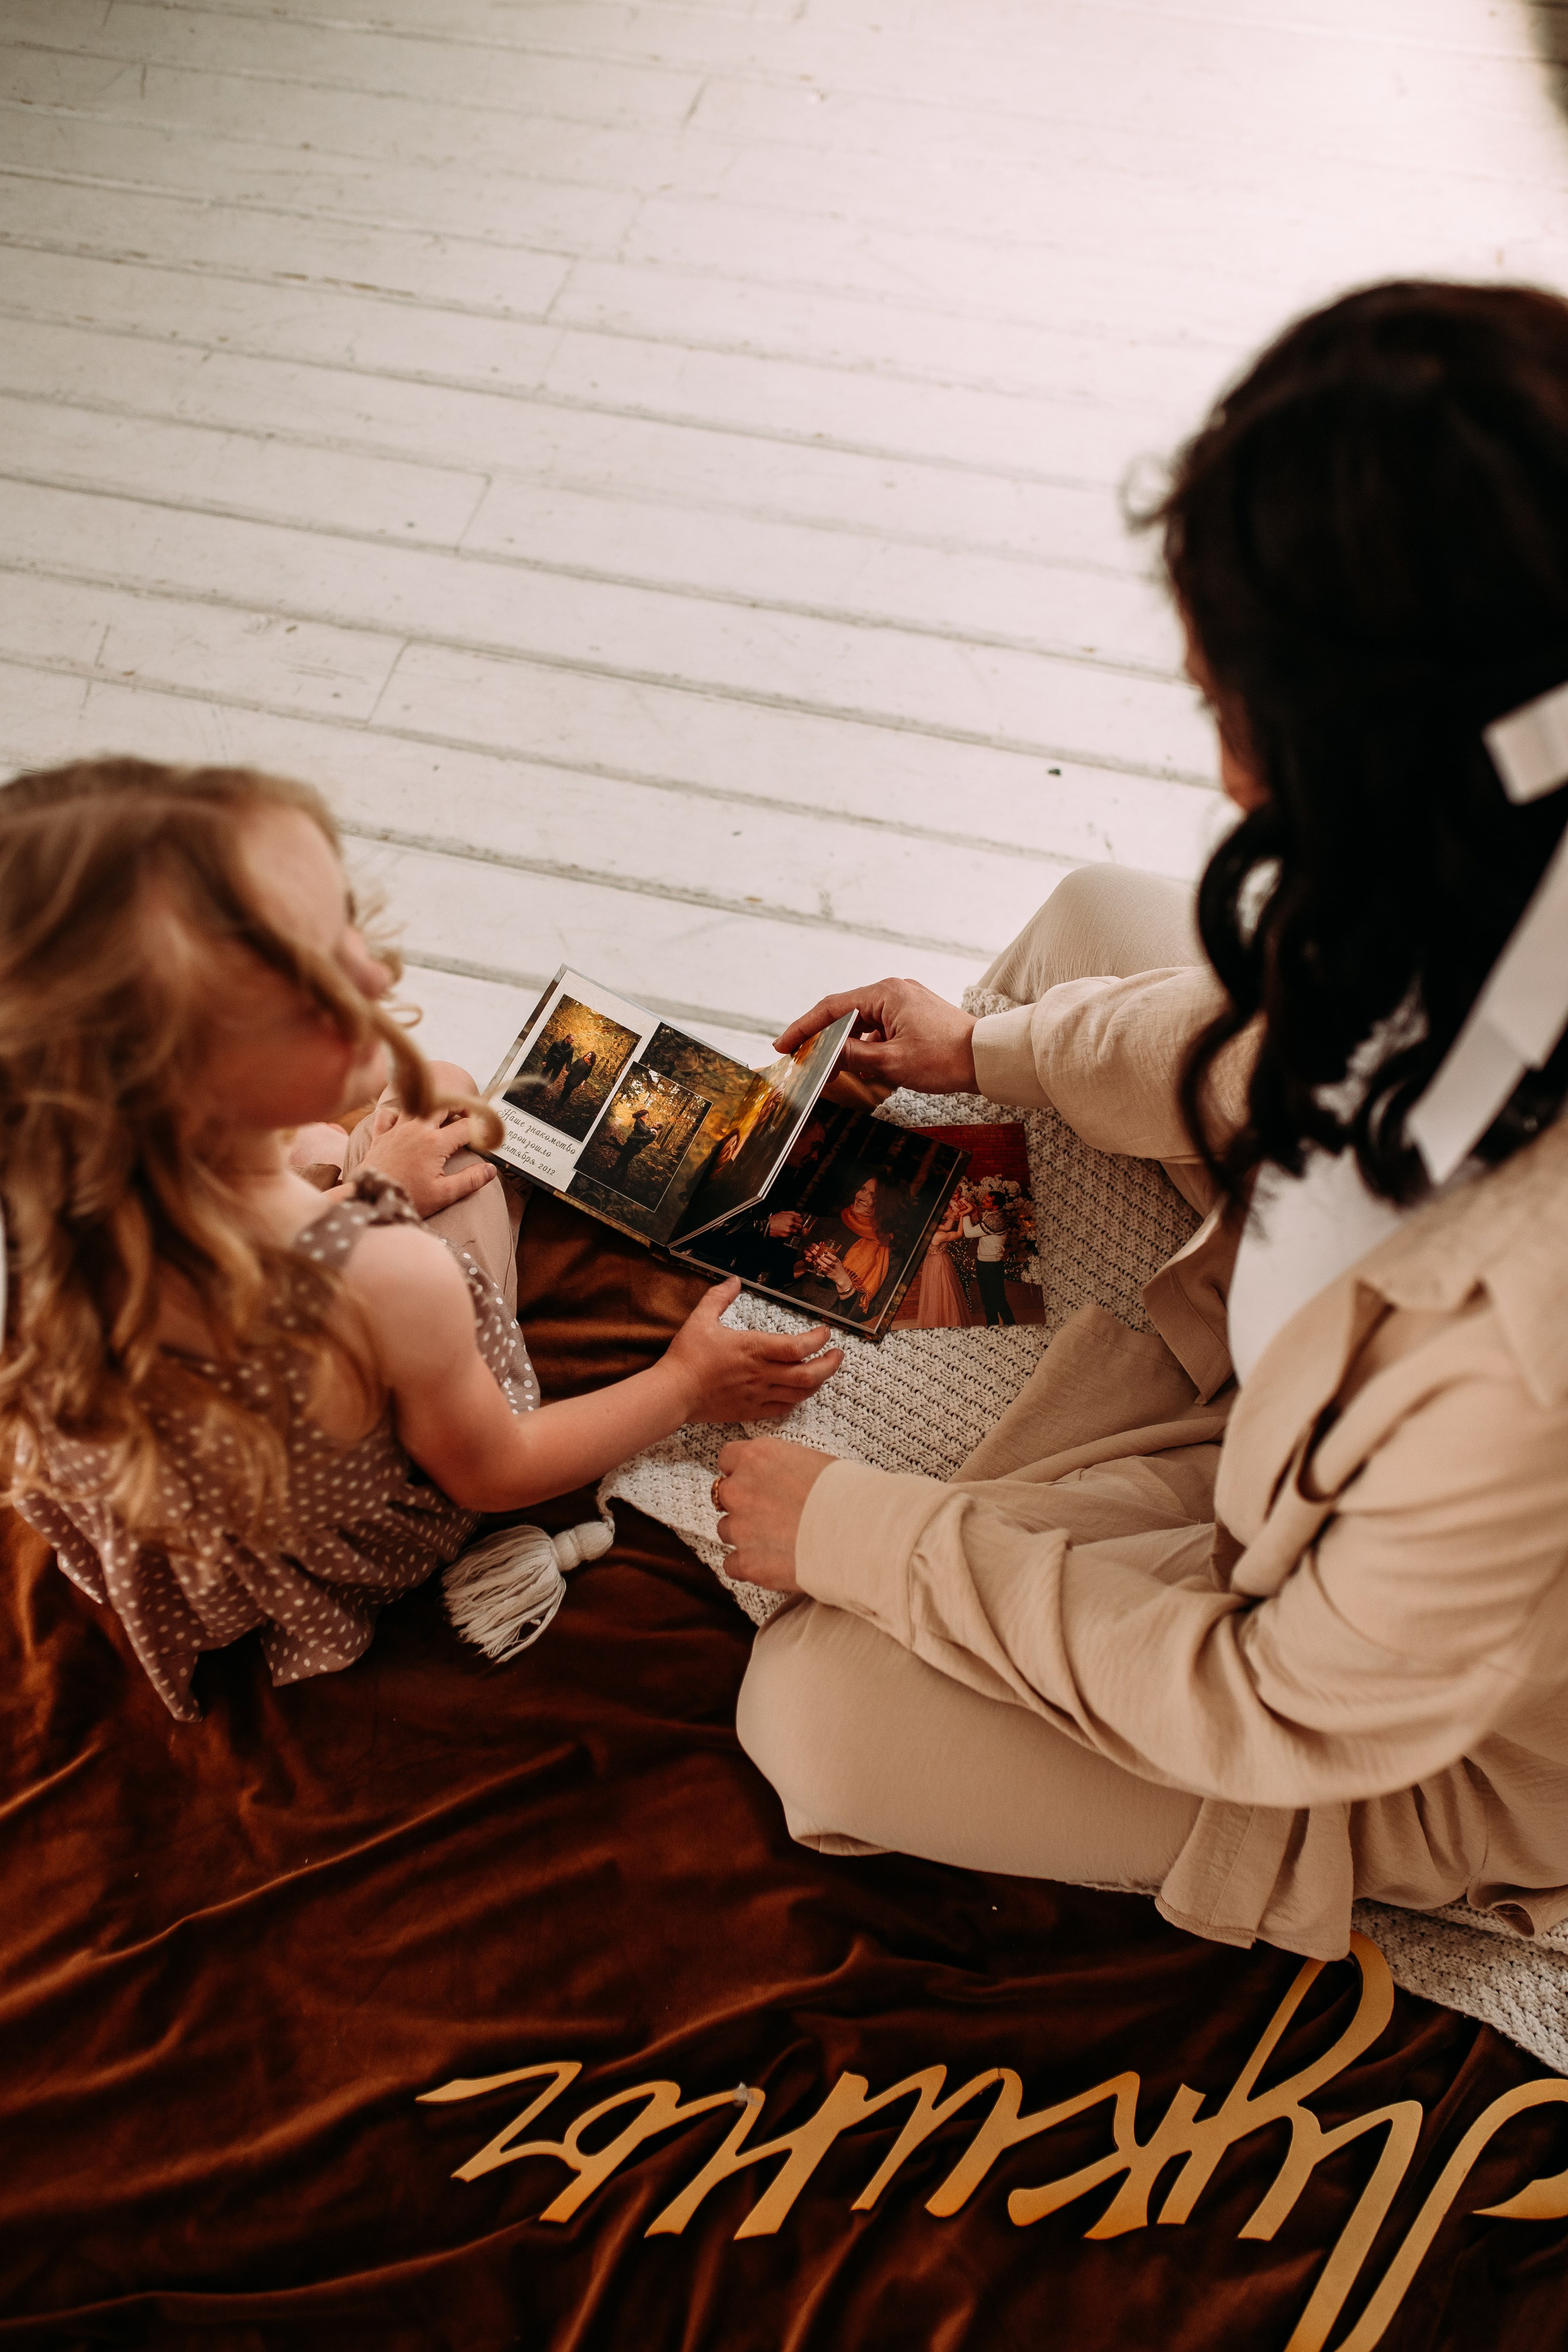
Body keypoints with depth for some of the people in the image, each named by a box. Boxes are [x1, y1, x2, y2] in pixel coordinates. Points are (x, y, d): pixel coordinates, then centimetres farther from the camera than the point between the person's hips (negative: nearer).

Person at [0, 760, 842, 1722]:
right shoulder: (390, 1285, -47)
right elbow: (493, 1473, -23)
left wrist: (359, 1195, 8)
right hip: (357, 1563, -3)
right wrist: (686, 1382, -9)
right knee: (480, 1180, 11)